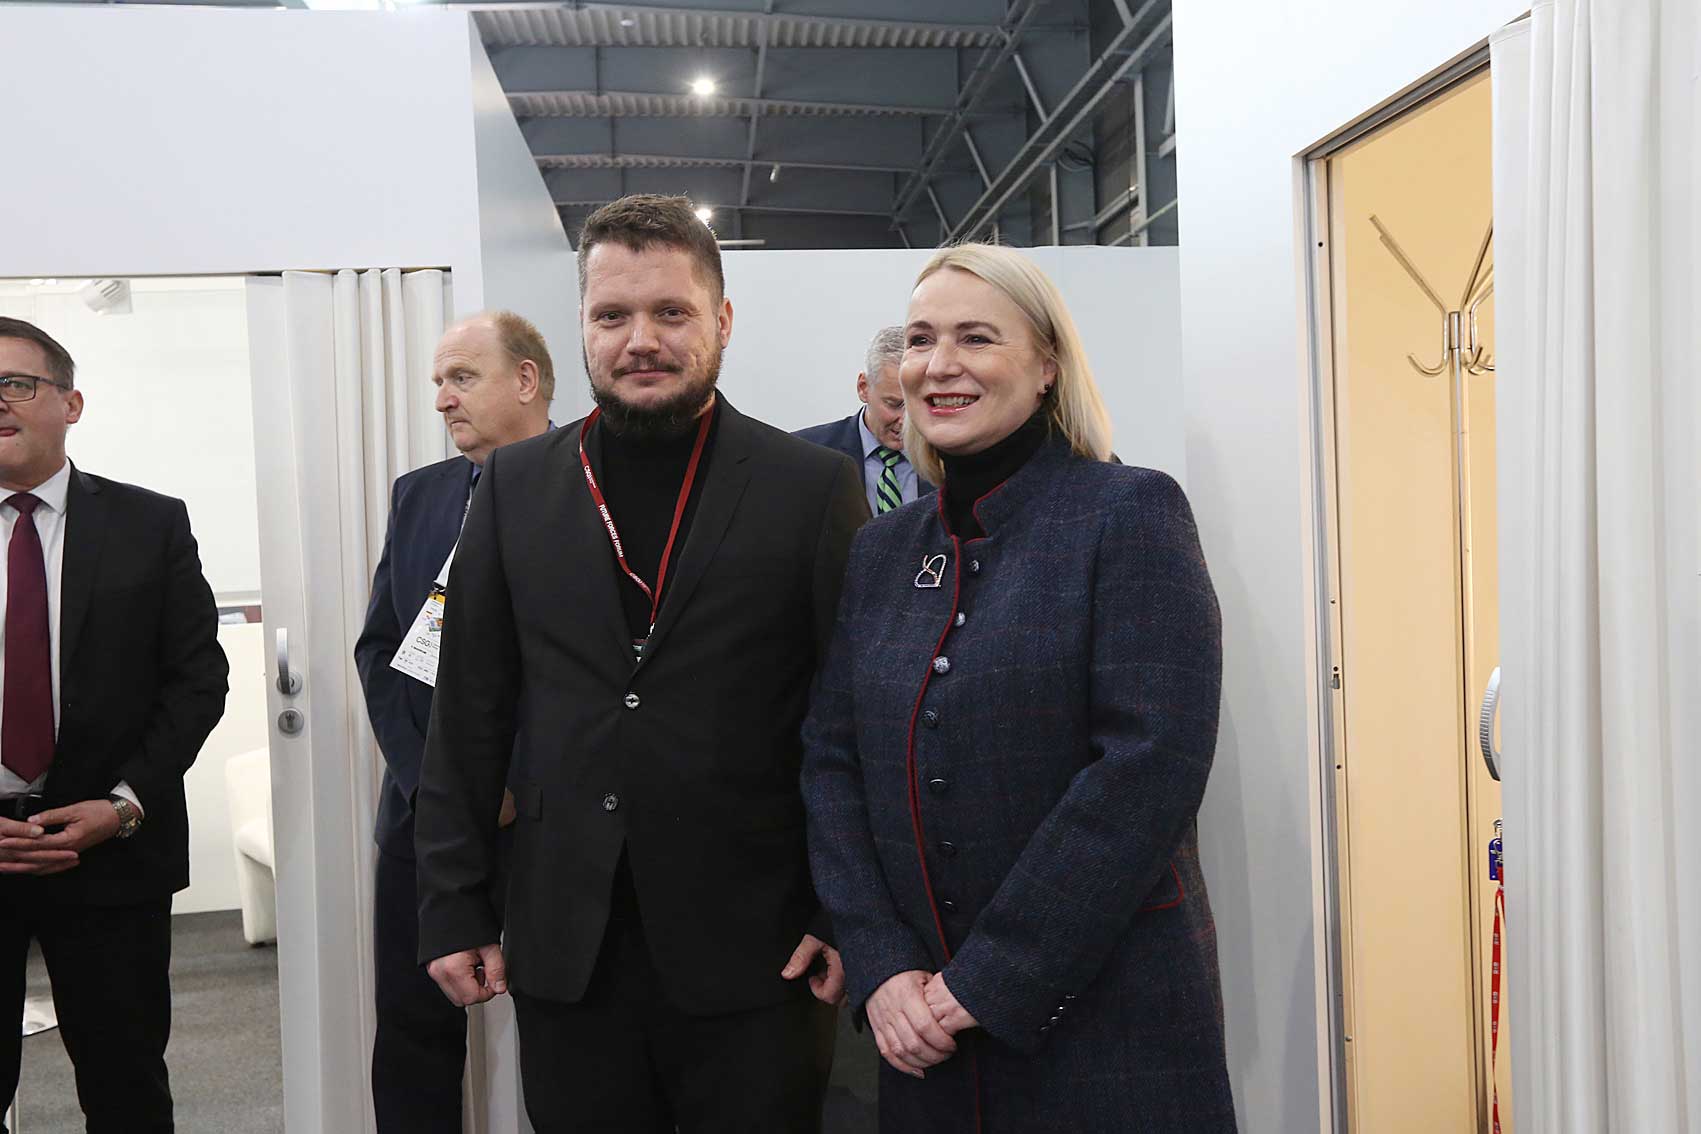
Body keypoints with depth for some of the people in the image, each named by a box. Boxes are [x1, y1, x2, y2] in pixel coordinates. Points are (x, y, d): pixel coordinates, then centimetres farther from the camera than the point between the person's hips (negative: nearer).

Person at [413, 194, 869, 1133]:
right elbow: (469, 710, 6)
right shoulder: (515, 486, 5)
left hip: (753, 950, -2)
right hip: (563, 947, 3)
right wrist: (452, 908, 5)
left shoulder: (814, 487, -4)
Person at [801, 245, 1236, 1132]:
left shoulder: (1131, 513, -9)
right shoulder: (881, 551, 7)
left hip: (1106, 1018, -4)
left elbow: (1150, 768, -18)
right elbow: (831, 761, 4)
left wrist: (991, 982, -17)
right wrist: (882, 967, -9)